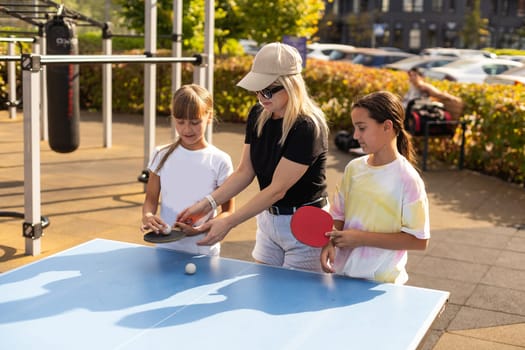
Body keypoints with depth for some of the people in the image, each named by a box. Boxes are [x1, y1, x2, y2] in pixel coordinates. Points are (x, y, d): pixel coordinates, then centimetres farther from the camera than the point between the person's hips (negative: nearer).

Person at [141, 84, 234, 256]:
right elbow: (151, 199, 7)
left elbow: (228, 211, -3)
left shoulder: (220, 161, -6)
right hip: (166, 247, 2)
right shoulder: (163, 156, 3)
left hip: (204, 250, -2)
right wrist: (147, 216, -15)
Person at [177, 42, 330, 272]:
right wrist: (208, 203, -9)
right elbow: (245, 171, 3)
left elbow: (278, 189, -24)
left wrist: (228, 222, -24)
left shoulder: (307, 127, -23)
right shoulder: (257, 116, -1)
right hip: (267, 218, 7)